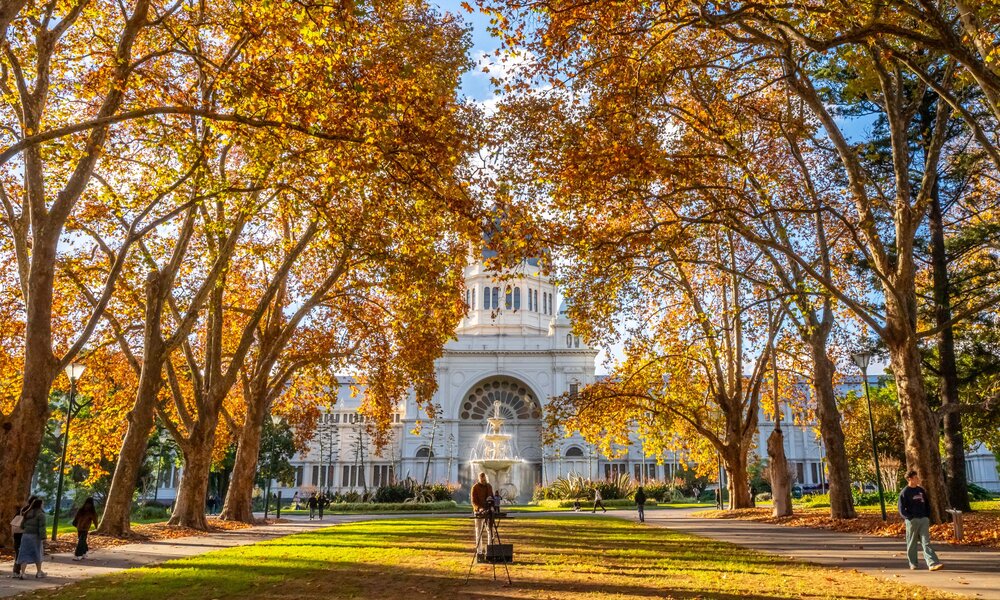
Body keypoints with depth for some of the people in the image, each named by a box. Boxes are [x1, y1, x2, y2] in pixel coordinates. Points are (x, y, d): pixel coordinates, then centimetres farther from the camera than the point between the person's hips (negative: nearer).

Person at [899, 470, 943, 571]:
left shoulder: (921, 490, 13)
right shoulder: (904, 493, -4)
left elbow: (927, 505, 20)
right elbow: (902, 510, -5)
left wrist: (928, 517, 10)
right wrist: (911, 518, -15)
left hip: (924, 520, 4)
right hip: (912, 521, -4)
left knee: (926, 542, -5)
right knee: (912, 544, 4)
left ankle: (933, 563, -14)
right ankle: (913, 564, 15)